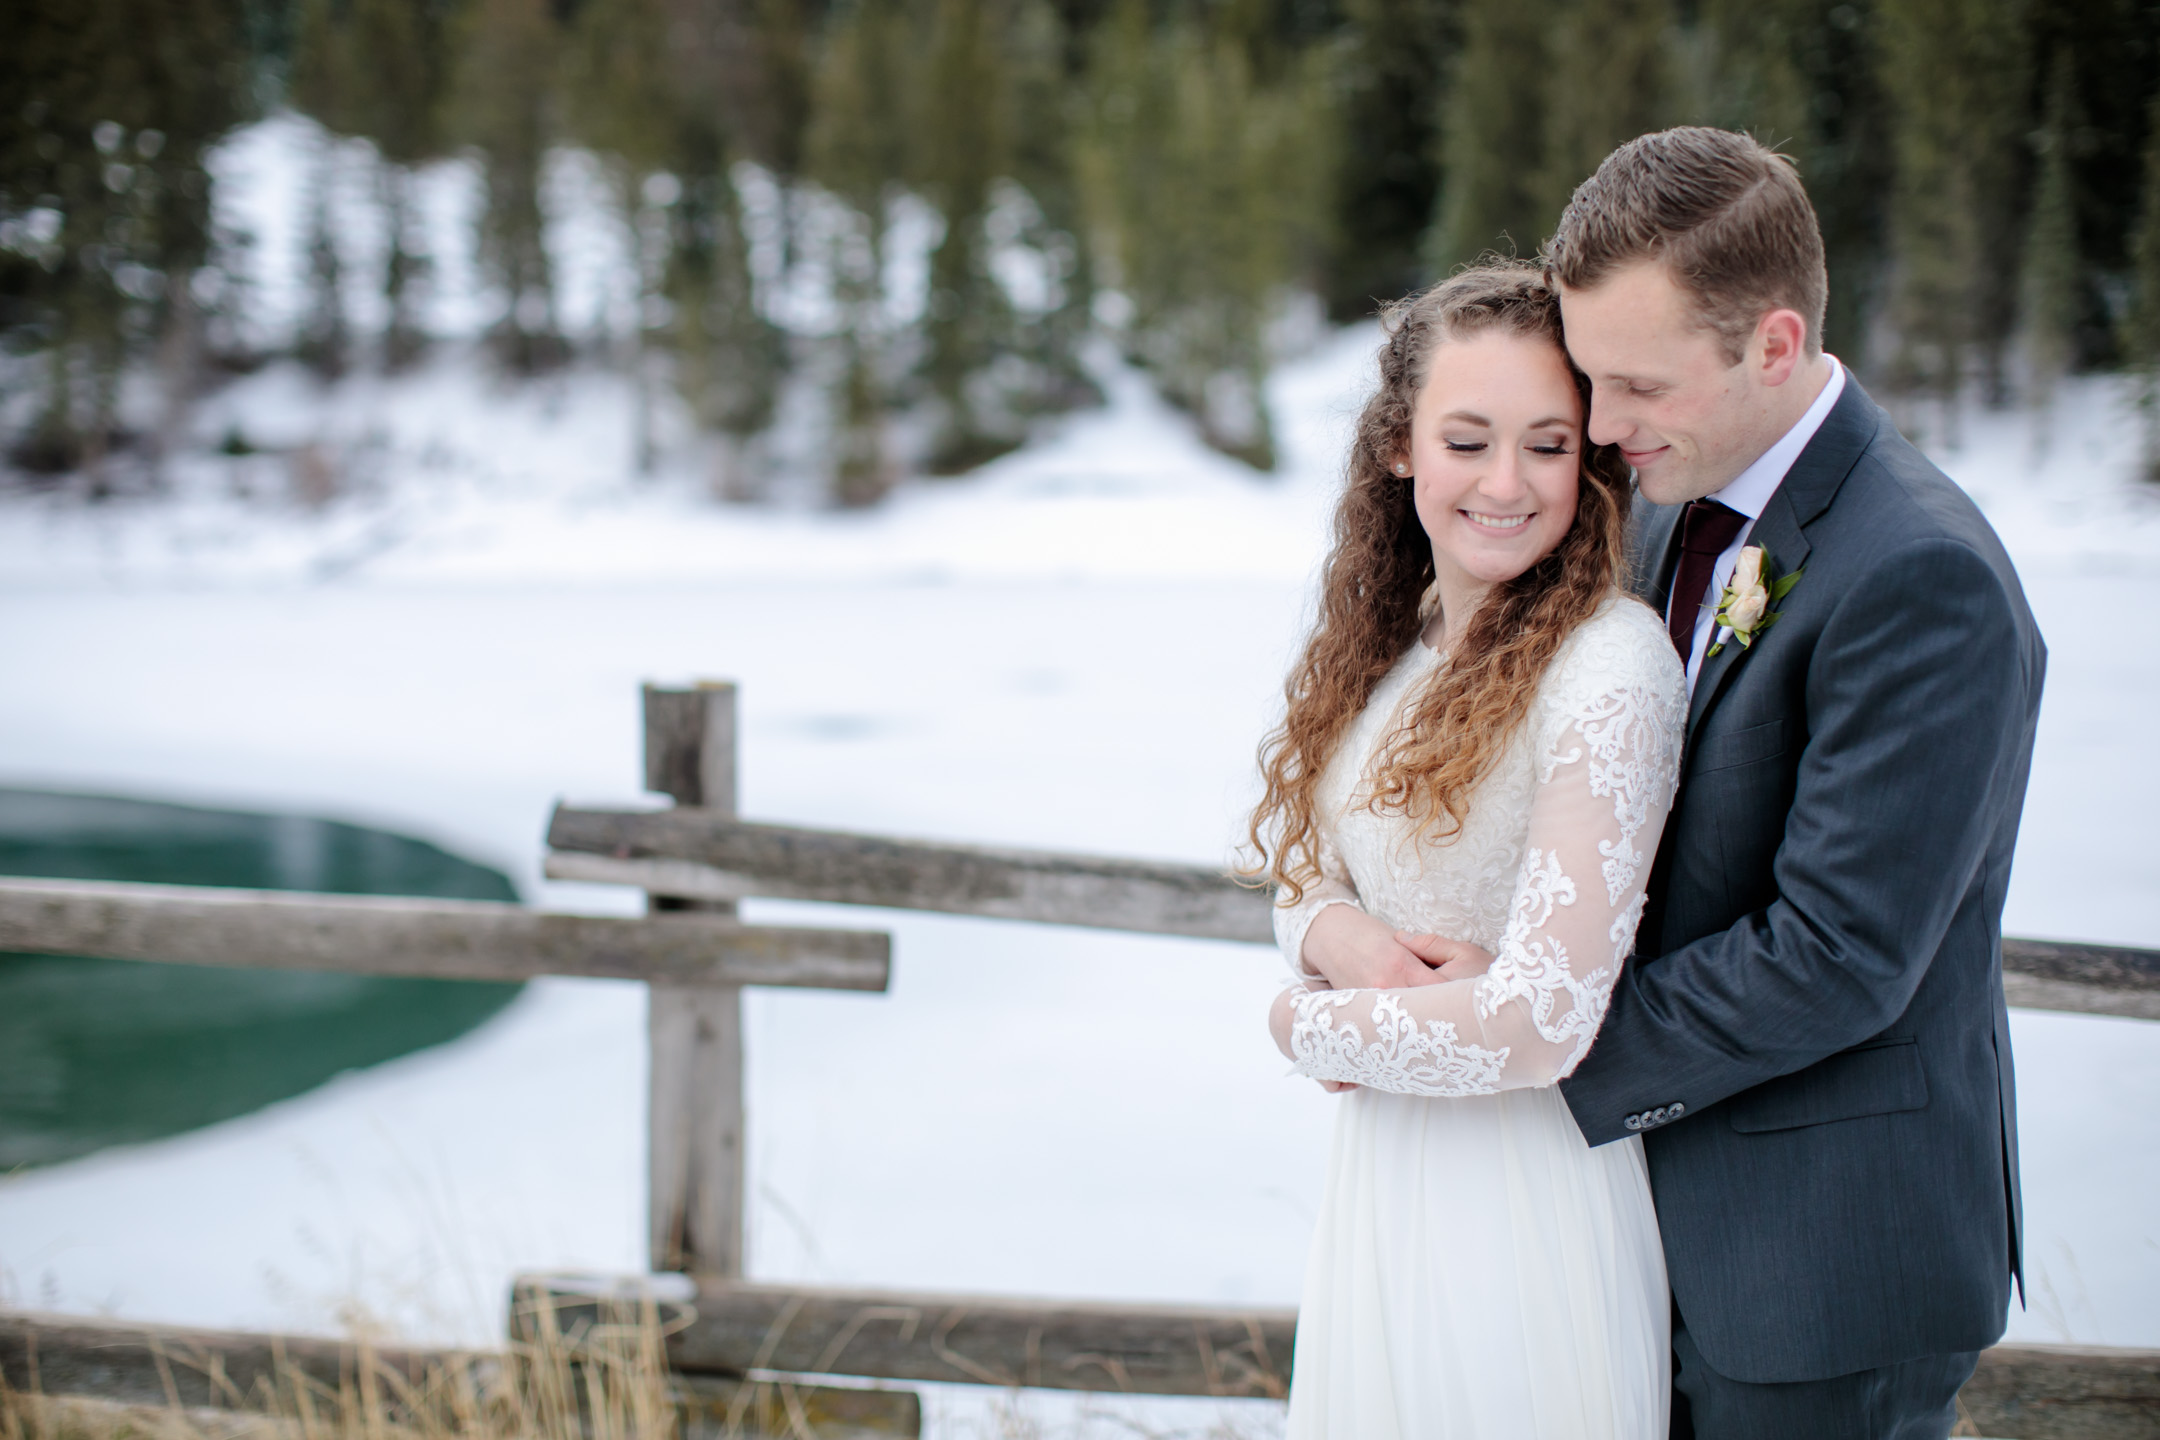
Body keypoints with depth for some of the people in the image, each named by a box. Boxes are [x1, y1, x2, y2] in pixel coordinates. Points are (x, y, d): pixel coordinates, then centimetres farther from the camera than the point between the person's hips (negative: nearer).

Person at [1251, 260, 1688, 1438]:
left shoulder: (1613, 666, -20)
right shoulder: (1392, 642, 3)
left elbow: (1539, 1021, -24)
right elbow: (1303, 874, 12)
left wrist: (1309, 1027, -8)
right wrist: (1336, 934, -12)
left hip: (1523, 1203, -7)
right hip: (1377, 1184, 7)